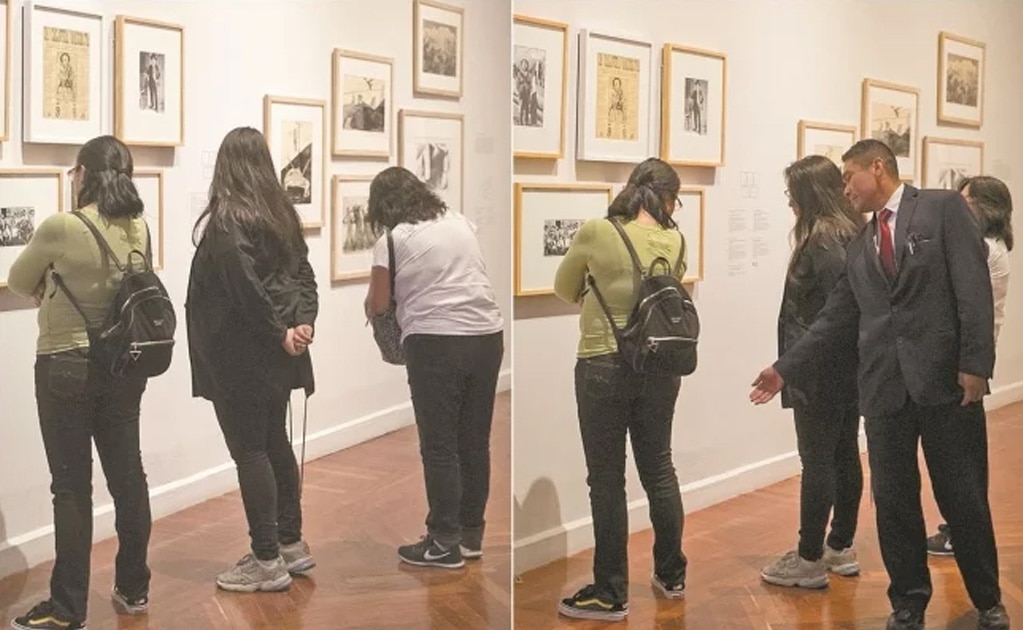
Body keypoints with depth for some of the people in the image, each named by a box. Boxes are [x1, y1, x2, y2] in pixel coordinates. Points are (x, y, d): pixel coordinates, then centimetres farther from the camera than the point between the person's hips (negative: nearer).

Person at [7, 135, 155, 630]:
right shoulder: (139, 229, 0)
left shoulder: (60, 228, -17)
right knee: (127, 474, 13)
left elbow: (19, 282, -1)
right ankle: (134, 588, 24)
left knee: (72, 485, 0)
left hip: (67, 367, -6)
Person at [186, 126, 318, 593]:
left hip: (240, 355, -8)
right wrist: (302, 322, -7)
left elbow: (244, 286, -23)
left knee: (249, 452, -2)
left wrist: (280, 333, -15)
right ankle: (291, 544, 25)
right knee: (275, 442, 16)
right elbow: (302, 272, 5)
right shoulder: (282, 212, 9)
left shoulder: (226, 220, -14)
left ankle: (267, 562, 2)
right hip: (274, 356, 8)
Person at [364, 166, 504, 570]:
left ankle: (445, 544, 4)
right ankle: (471, 534, 21)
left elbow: (377, 304, 2)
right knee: (475, 441, 12)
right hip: (487, 336, 6)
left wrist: (372, 304, 22)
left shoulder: (393, 239, -3)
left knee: (439, 446, 1)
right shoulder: (461, 224, 13)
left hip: (436, 342, -6)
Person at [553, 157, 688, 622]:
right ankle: (671, 575, 31)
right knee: (659, 469, 18)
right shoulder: (675, 242, -1)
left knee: (607, 480, 3)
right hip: (660, 368, 4)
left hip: (603, 368, -4)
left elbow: (564, 290, 4)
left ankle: (610, 594, 10)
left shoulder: (596, 233, -10)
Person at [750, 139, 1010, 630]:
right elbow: (835, 318, 18)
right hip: (884, 386, 5)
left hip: (945, 378, -5)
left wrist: (975, 364, -15)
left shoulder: (944, 208, 1)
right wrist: (785, 368, 13)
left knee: (964, 498, 4)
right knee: (893, 502, 7)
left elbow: (973, 286, -7)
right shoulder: (859, 247, 17)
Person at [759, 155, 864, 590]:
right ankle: (841, 549, 24)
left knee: (817, 461, -3)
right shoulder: (851, 232, 10)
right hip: (849, 365, 9)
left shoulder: (821, 239, -17)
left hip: (821, 370, -9)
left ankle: (810, 560, 4)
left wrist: (794, 368, -18)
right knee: (844, 455, 14)